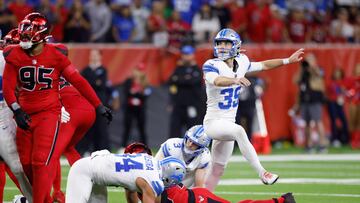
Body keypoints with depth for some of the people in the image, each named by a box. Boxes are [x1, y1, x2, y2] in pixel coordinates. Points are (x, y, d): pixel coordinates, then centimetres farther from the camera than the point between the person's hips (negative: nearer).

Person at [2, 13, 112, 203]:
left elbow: (78, 82, -3)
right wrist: (17, 111, -15)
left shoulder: (56, 55, -7)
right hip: (25, 115, 4)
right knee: (26, 163, 8)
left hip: (48, 114, -4)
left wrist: (99, 106, -1)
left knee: (41, 162, -14)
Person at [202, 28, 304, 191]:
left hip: (228, 124, 7)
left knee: (216, 172, 10)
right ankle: (262, 173, -40)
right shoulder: (211, 65, -16)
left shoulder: (240, 63, 4)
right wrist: (235, 80, -58)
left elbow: (263, 65, 21)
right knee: (239, 131, -36)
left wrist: (288, 60, 21)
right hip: (213, 122, -7)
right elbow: (217, 81, -39)